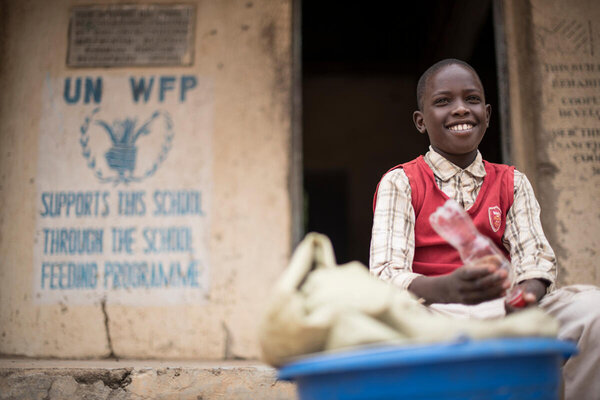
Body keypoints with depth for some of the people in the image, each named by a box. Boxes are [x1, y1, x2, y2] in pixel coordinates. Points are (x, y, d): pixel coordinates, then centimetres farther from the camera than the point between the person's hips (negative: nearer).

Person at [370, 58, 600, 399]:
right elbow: (387, 274, -9)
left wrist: (526, 295, -23)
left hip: (503, 310, 3)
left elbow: (534, 257, 3)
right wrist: (449, 288, -31)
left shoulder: (512, 183, 16)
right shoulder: (400, 183, 5)